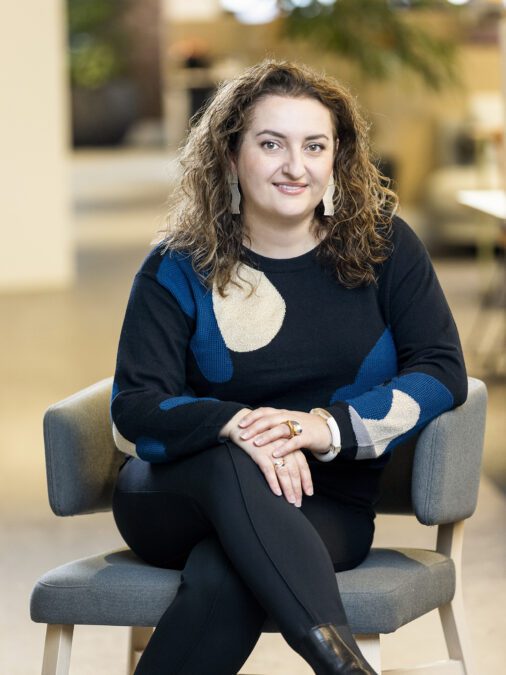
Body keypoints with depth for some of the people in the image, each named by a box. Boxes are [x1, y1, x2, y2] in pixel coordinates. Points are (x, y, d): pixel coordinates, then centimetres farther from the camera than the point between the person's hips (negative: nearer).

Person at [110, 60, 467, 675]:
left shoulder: (381, 245, 4)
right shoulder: (179, 268, 1)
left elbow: (442, 371, -4)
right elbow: (135, 409, -8)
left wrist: (329, 427, -21)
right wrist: (235, 425, -29)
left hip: (325, 508, 0)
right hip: (172, 501, 0)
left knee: (224, 580, -37)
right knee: (228, 464, -38)